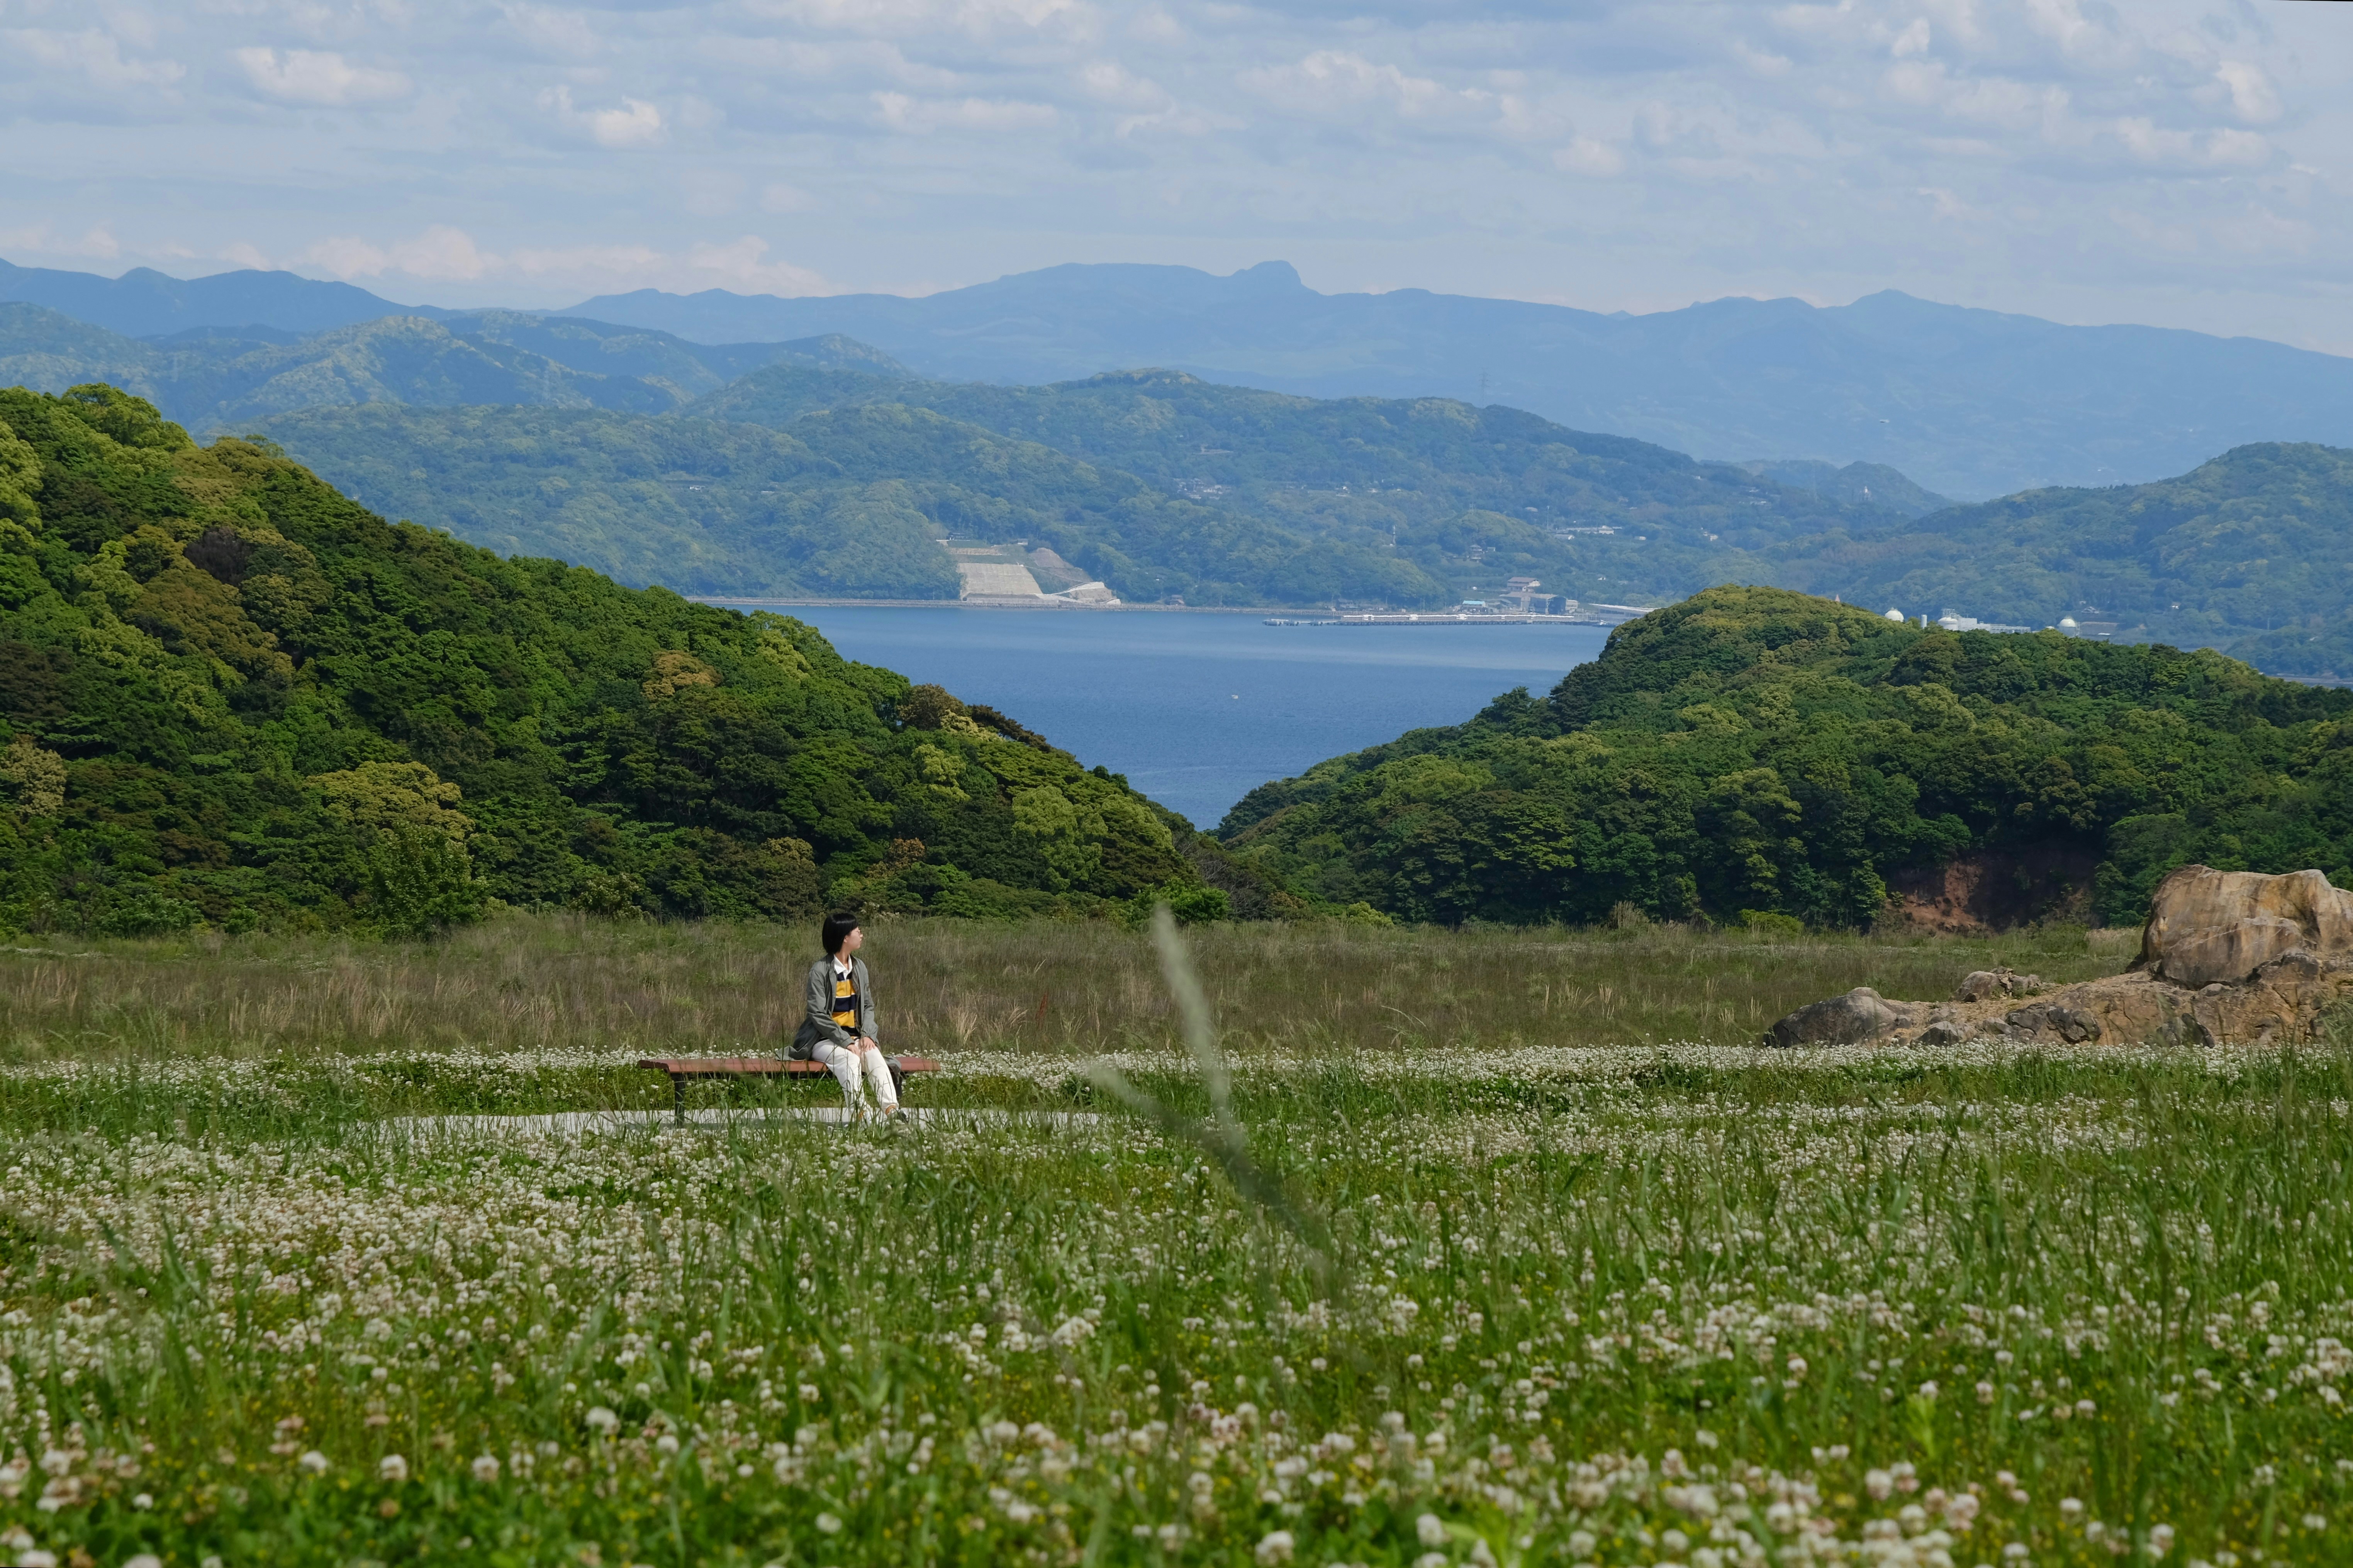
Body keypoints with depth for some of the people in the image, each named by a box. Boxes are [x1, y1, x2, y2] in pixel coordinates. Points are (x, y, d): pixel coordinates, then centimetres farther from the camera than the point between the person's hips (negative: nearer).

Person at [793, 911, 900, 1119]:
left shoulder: (859, 967, 12)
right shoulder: (820, 971, -9)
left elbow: (869, 1006, 15)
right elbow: (818, 1015, -13)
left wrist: (867, 1035, -5)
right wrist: (847, 1043, -20)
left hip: (854, 1037, 5)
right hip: (824, 1040, -5)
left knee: (874, 1056, -27)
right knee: (850, 1059, -35)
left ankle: (891, 1109, -45)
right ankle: (859, 1113, -48)